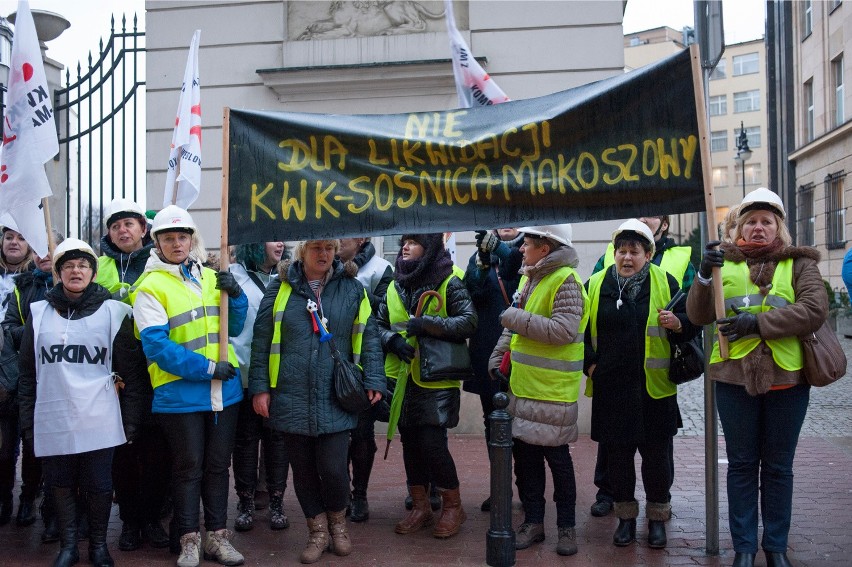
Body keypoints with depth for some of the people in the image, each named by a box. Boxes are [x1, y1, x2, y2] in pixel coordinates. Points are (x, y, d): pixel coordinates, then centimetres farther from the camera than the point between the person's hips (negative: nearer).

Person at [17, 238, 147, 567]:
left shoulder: (113, 312, 1)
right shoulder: (39, 313, 8)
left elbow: (132, 373, 1)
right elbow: (28, 374, 10)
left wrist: (130, 421, -2)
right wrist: (27, 422, 6)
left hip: (98, 422, -2)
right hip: (53, 422, 2)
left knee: (99, 486, 5)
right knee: (61, 485, 10)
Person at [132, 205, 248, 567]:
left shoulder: (211, 277, 10)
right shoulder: (150, 287, -6)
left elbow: (234, 328, 12)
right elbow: (157, 346, -15)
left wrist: (235, 296, -7)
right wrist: (207, 368, -19)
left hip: (223, 391, 5)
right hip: (179, 392, -4)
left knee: (218, 465, 13)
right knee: (188, 468, 7)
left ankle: (217, 537, 25)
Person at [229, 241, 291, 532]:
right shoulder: (234, 276, -2)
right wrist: (232, 363, -14)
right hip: (244, 374, -2)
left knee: (276, 437, 8)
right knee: (245, 438, 8)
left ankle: (276, 501, 19)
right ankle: (246, 502, 21)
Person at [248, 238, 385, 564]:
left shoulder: (352, 289, 4)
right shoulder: (281, 288, 3)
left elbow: (368, 337, 5)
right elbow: (262, 341, 3)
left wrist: (373, 380, -2)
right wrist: (260, 387, -1)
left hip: (335, 400, -1)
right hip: (292, 399, 1)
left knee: (333, 468, -4)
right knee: (303, 470, 10)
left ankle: (337, 522, 26)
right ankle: (317, 531, 30)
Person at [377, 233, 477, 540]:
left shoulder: (449, 283, -6)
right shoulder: (394, 287, 10)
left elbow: (469, 321, -13)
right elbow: (379, 325, 12)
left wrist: (428, 324, -21)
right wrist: (393, 340, -9)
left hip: (437, 379, -5)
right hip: (403, 378, 6)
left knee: (433, 443, -9)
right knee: (410, 442, 11)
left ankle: (453, 505, 13)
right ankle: (420, 507, 27)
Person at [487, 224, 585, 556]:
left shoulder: (565, 281, -16)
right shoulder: (531, 278, 12)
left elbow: (563, 331, -28)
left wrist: (516, 318, -22)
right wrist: (498, 357, 13)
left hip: (552, 392, -8)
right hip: (523, 387, 8)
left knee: (557, 457, 5)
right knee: (524, 454, 13)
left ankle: (566, 526, 21)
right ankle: (533, 522, 26)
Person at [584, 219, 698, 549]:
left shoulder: (665, 283, 0)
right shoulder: (596, 285, 3)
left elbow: (692, 325, 3)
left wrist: (677, 323, -19)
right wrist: (589, 363, 2)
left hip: (654, 388, -1)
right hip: (610, 388, 1)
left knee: (656, 455, 8)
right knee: (617, 454, 9)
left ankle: (658, 516, 26)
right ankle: (626, 515, 26)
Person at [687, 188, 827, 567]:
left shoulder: (798, 263, 5)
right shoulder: (725, 262, 6)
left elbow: (816, 308, -11)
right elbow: (698, 315, 0)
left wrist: (759, 323, -19)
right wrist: (704, 277, -17)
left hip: (787, 378, 0)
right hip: (735, 377, 0)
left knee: (778, 466, 11)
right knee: (742, 464, 9)